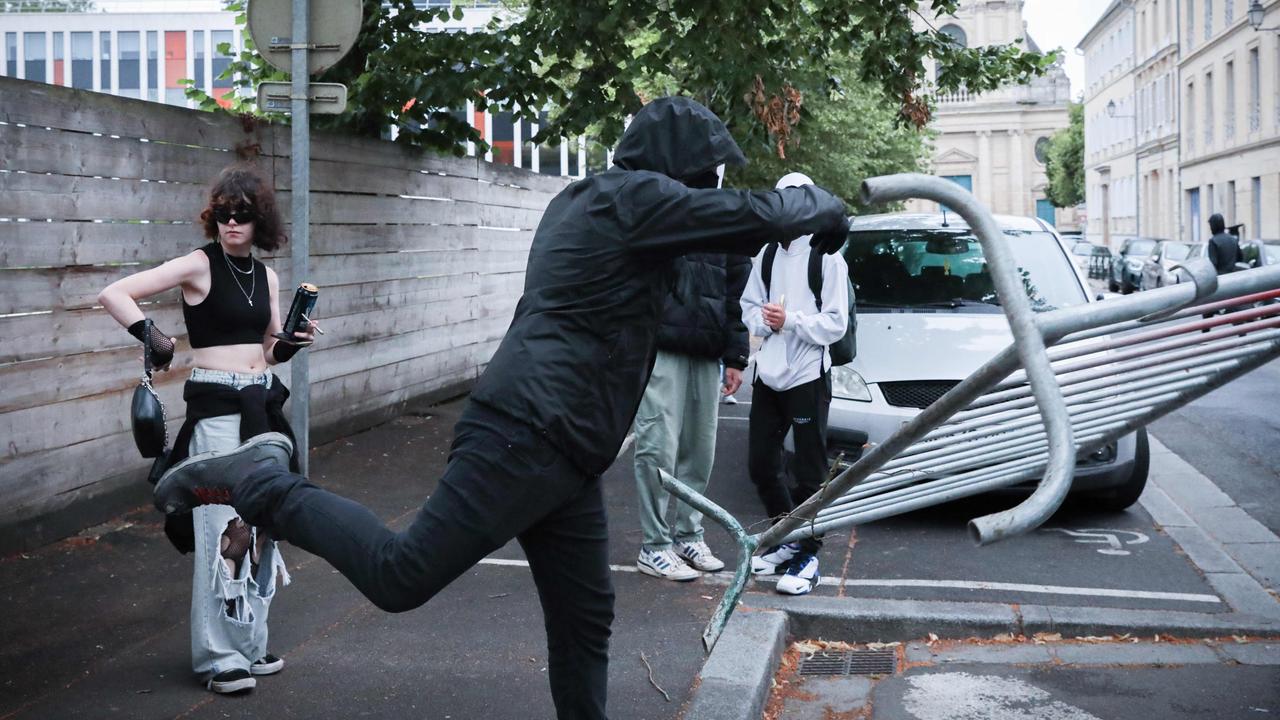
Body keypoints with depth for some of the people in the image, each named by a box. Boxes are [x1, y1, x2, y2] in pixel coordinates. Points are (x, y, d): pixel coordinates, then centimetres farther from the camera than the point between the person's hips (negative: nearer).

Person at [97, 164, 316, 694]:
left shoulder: (267, 277, 10)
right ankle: (219, 655, 4)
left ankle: (248, 641, 23)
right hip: (216, 406, -6)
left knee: (259, 524, 11)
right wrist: (150, 336, -23)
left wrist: (293, 343, -3)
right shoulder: (199, 266, -7)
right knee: (224, 528, -6)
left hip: (262, 404, 7)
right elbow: (114, 294, -11)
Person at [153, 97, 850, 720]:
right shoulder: (636, 196, -8)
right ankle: (262, 484, 2)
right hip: (526, 435, -11)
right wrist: (821, 204, 12)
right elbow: (756, 214, -9)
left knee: (583, 619, 12)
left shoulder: (584, 199, 21)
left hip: (562, 455, 11)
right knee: (401, 577, -11)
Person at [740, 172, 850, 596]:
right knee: (760, 466, 12)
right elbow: (749, 306, 13)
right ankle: (787, 540, 29)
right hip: (768, 375, 6)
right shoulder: (767, 255, 11)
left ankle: (808, 556, 9)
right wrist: (764, 319, -8)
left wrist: (790, 320, -20)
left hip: (807, 377, -6)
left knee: (809, 473, -1)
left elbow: (836, 323, -10)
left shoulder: (827, 258, -7)